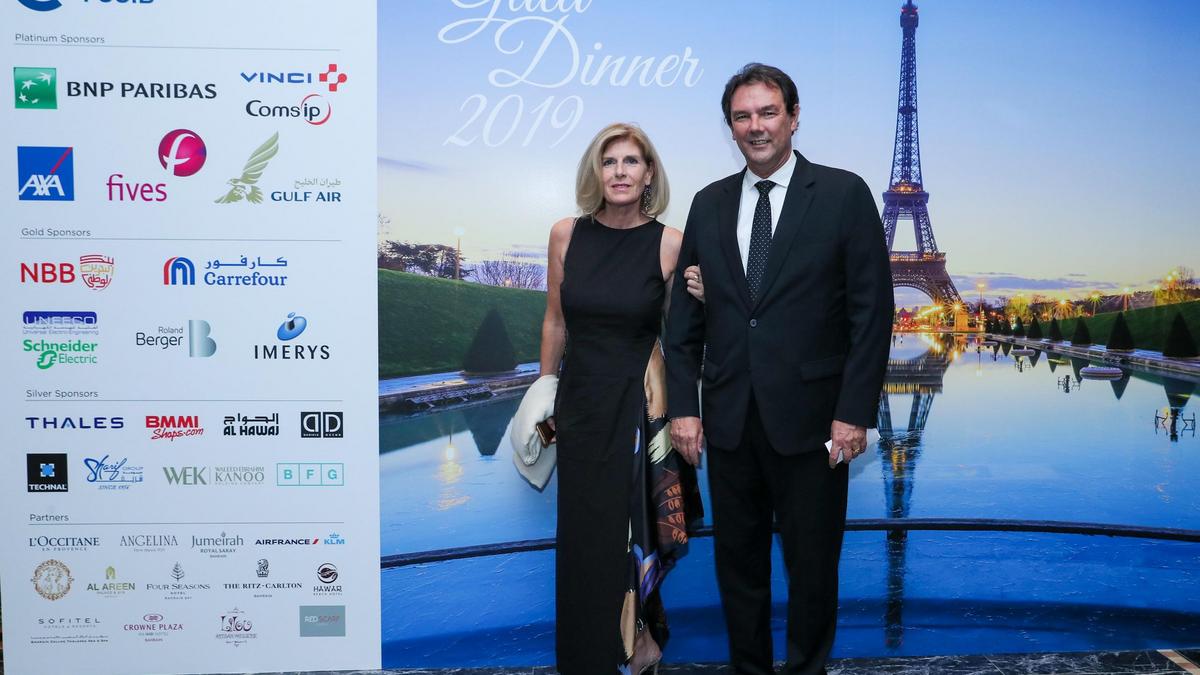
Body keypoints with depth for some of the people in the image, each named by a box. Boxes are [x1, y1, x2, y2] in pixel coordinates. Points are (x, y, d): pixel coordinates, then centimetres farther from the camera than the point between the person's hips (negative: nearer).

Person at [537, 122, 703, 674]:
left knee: (632, 532, 6)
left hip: (640, 402, -3)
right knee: (583, 535, 12)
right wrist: (544, 395, 11)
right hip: (581, 401, 3)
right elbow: (555, 321, 8)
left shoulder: (670, 244, -8)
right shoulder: (566, 235, -1)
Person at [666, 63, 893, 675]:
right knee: (737, 560, 14)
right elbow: (685, 315, 9)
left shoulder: (844, 194, -2)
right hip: (729, 419, 4)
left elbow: (872, 311, -6)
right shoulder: (709, 204, 9)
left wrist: (855, 412, -11)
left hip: (810, 419, -3)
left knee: (812, 564, 10)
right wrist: (682, 406, 2)